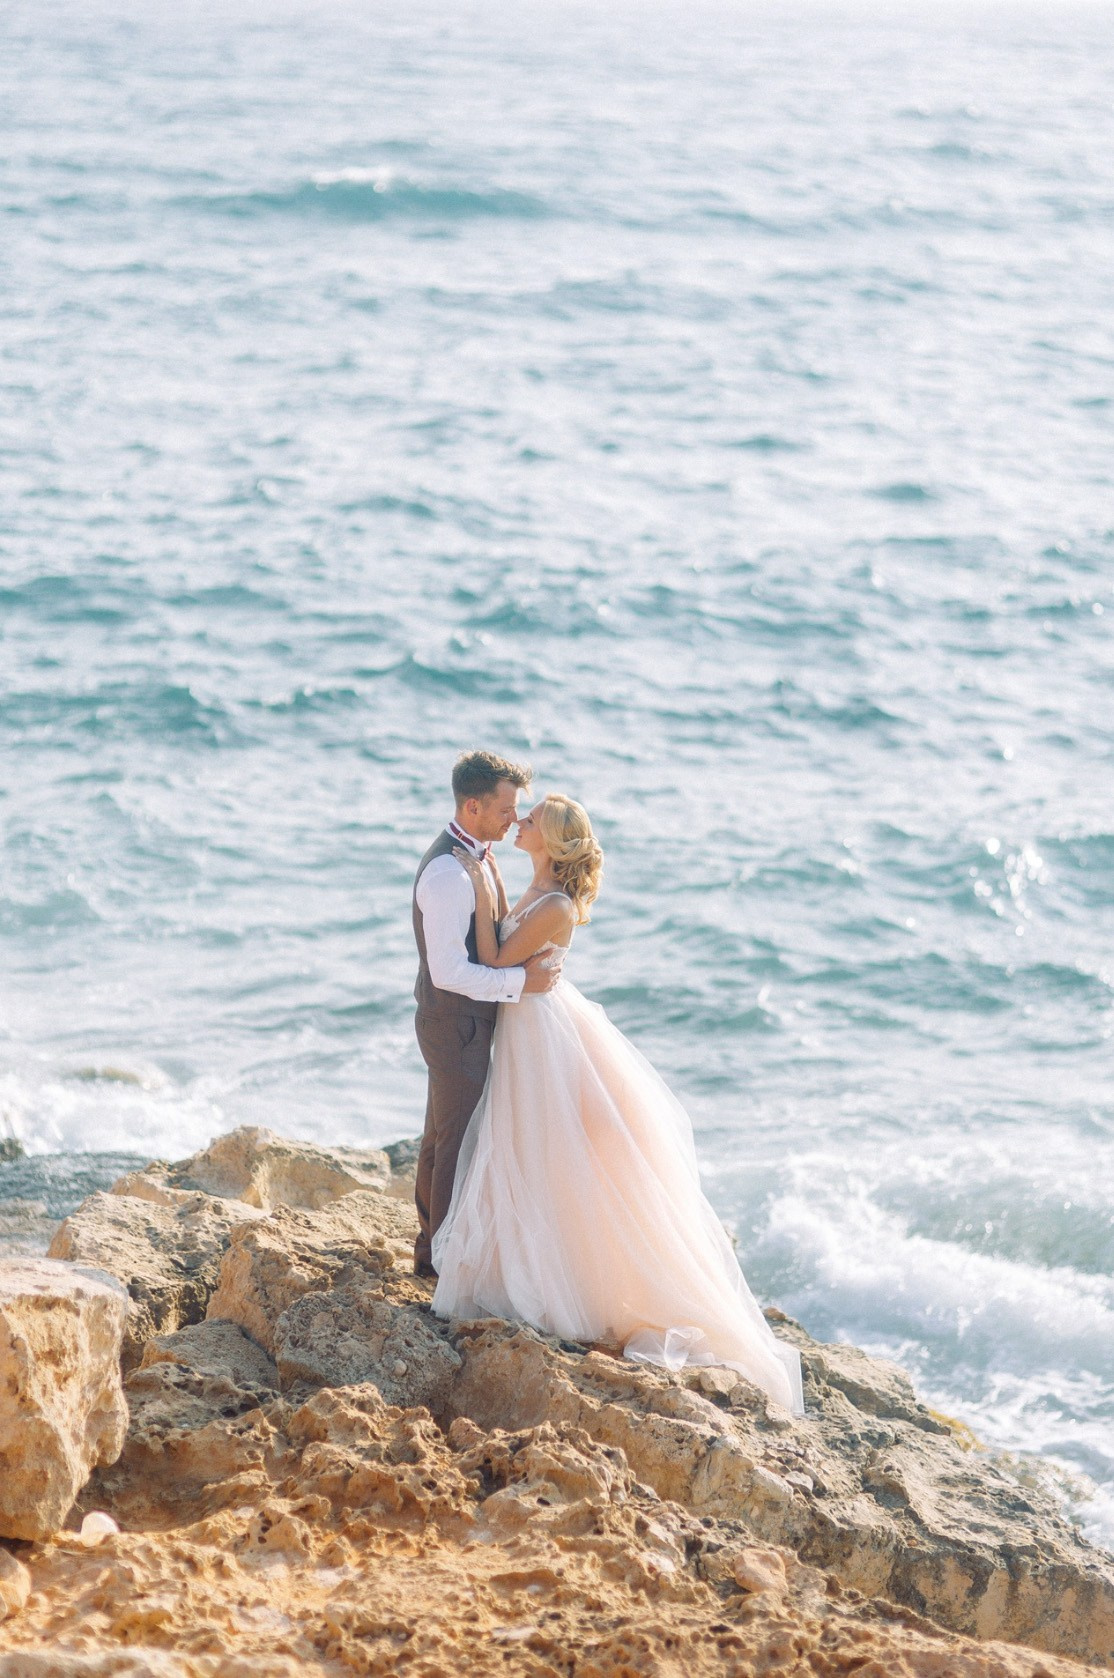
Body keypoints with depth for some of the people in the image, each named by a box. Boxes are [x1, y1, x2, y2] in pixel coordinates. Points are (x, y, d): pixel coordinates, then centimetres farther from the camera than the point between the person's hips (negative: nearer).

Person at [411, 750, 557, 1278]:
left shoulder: (475, 855, 4)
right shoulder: (448, 872, -27)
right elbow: (449, 971, -28)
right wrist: (520, 981, -24)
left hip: (461, 1020, 10)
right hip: (456, 1024, -10)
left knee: (443, 1134, 21)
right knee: (460, 1141, 3)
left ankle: (432, 1241, 35)